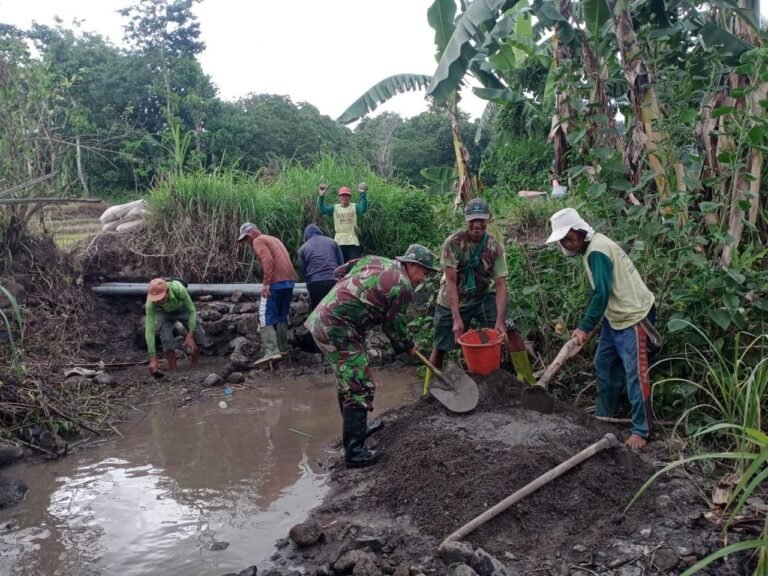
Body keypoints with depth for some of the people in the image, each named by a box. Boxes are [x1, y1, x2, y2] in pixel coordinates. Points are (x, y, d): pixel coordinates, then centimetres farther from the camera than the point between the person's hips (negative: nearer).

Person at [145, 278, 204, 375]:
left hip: (183, 309, 0)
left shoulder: (179, 289, -45)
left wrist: (190, 336, -35)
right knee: (167, 340, -24)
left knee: (198, 335, -15)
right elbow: (149, 331, -38)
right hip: (164, 313, 0)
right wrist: (153, 359, -42)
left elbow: (192, 311, -29)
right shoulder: (150, 303, -40)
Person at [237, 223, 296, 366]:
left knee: (266, 317, -9)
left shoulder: (258, 241, -1)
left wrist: (266, 283, -21)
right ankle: (283, 348, 20)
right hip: (289, 280, 9)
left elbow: (267, 260, -17)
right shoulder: (274, 239, 26)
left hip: (275, 282, -9)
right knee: (282, 316, 17)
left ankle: (271, 351, -20)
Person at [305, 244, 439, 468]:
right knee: (360, 386, -7)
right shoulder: (402, 286, -9)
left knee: (348, 379, 23)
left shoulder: (374, 261, 14)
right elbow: (395, 325, 0)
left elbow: (341, 271, 20)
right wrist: (408, 346, 17)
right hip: (338, 329, -10)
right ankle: (355, 452, -5)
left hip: (321, 319, 10)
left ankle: (355, 428, 38)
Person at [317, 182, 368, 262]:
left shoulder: (354, 207, 2)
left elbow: (363, 209, -19)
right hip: (339, 241, 2)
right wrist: (321, 196, -20)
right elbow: (322, 210, -7)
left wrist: (363, 194, -31)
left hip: (353, 241, -2)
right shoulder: (335, 208, 7)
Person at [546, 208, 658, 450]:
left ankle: (641, 431, 2)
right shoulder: (591, 248, 8)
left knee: (634, 374, -6)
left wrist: (585, 327, -23)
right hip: (615, 316, 10)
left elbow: (602, 293, -27)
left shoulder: (597, 251, -22)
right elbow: (599, 292, 14)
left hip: (633, 316, -10)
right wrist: (586, 324, 12)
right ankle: (603, 417, 28)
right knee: (604, 365, 16)